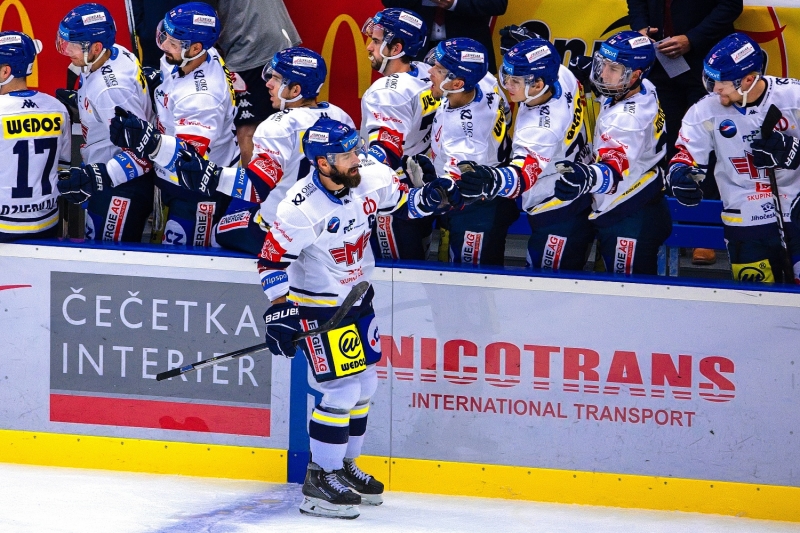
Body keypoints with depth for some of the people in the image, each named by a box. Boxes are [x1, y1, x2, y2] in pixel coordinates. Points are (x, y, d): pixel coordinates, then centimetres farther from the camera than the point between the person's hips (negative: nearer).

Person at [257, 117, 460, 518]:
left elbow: (401, 201, 7)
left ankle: (344, 466, 33)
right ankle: (319, 481, 1)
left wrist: (429, 197, -14)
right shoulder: (303, 208, -27)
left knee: (364, 385, 16)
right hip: (316, 305, -7)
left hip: (357, 296, 7)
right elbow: (273, 260, -21)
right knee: (341, 391, -11)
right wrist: (278, 311, -27)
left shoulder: (371, 177, -11)